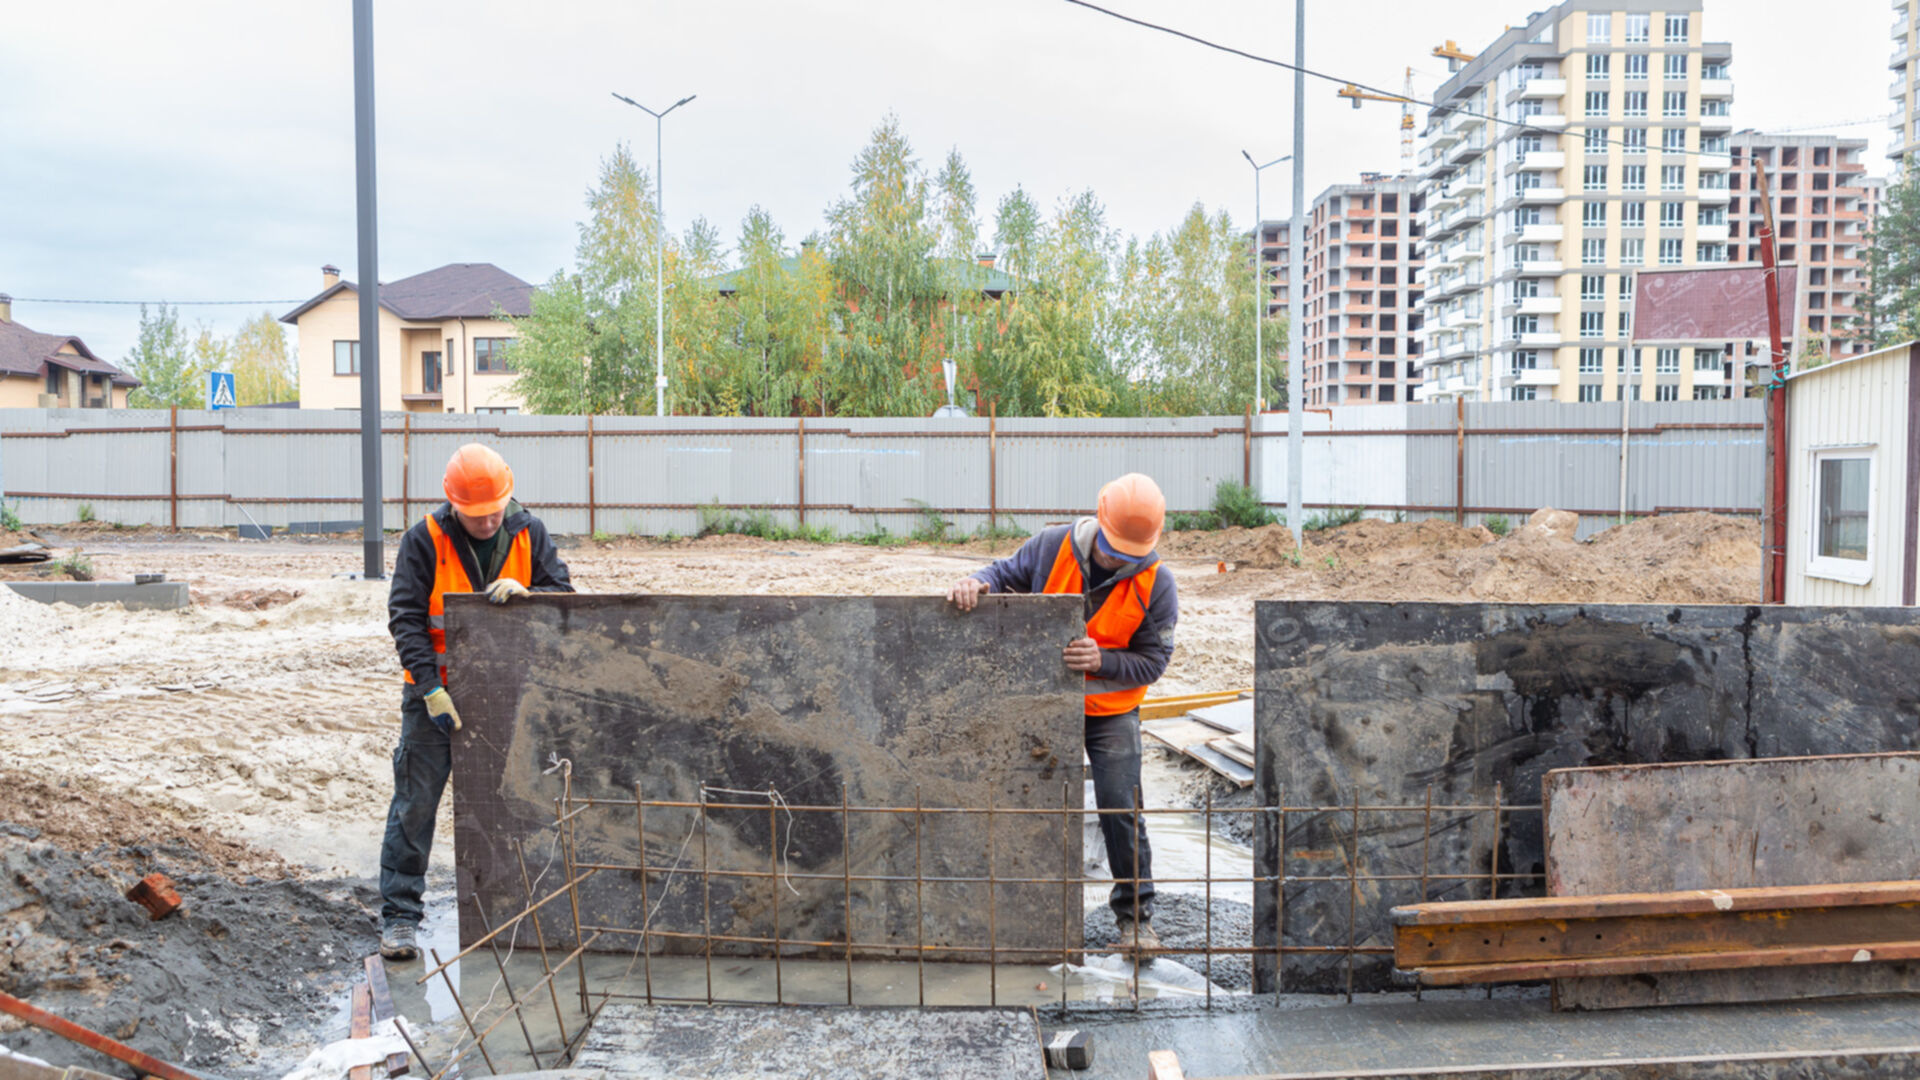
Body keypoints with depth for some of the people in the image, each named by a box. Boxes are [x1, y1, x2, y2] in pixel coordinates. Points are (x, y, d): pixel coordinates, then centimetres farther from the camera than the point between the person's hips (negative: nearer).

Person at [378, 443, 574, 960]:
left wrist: (525, 594, -25)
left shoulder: (529, 535, -3)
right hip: (438, 691, -2)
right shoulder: (424, 541, -10)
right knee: (416, 802, -2)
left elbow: (565, 595, -2)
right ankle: (399, 916, 6)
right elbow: (406, 619, -12)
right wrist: (432, 690, -20)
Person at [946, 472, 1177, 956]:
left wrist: (1100, 660, -30)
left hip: (1111, 711, -1)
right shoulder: (1053, 547, -13)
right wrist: (976, 584, -26)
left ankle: (1135, 914, 14)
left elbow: (1151, 661, -12)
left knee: (1120, 809, -5)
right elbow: (1006, 575, -2)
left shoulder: (1156, 583, -16)